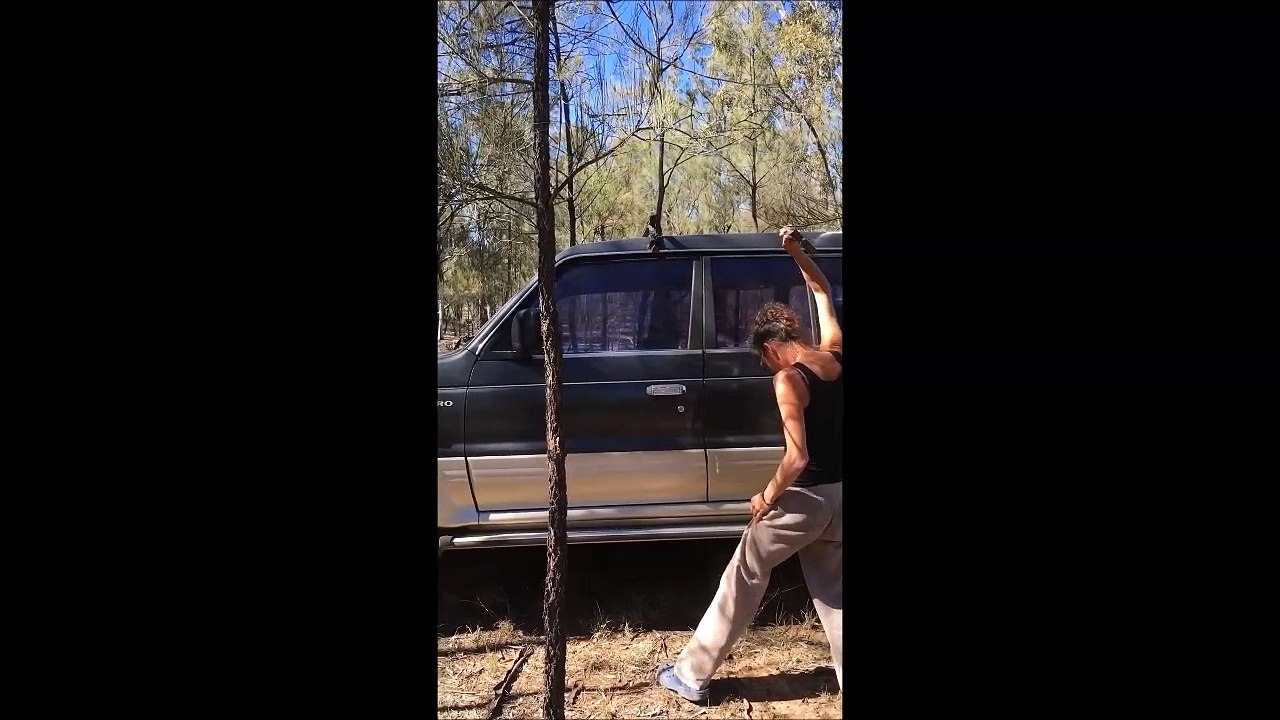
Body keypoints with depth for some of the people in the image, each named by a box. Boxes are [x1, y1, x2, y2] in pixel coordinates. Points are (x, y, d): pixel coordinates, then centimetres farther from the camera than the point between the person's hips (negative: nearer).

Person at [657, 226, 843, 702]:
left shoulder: (788, 379, -18)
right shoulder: (834, 356, 2)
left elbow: (798, 457, -25)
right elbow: (822, 291, 20)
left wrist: (767, 497, -11)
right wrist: (796, 252, 17)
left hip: (806, 498, -7)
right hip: (837, 496, 7)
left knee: (743, 578, 6)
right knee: (831, 587, 21)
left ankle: (692, 674, 15)